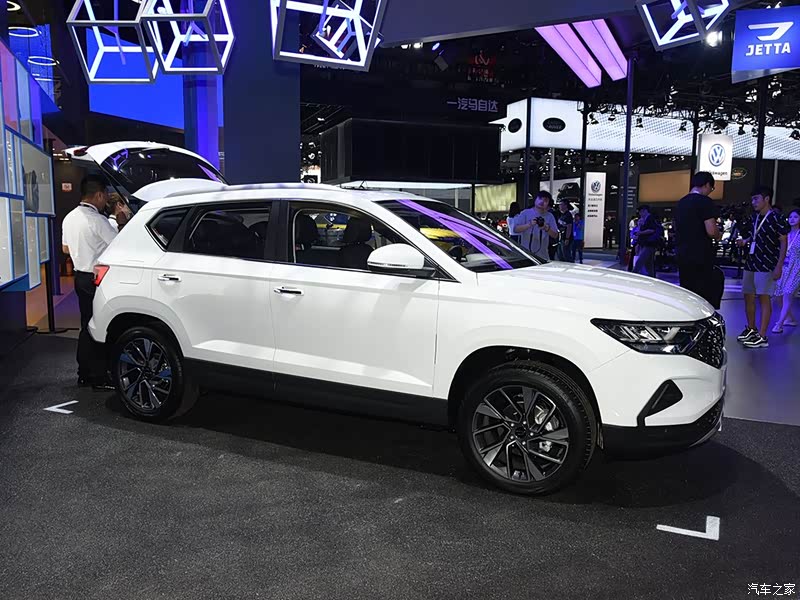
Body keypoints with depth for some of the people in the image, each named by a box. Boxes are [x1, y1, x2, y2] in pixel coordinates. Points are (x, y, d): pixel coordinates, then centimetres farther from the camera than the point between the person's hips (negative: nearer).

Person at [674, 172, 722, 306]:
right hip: (701, 257, -8)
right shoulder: (705, 202, -10)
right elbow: (711, 230, -17)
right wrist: (718, 236, 3)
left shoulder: (681, 203, 14)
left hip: (682, 256, 8)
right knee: (706, 295, -5)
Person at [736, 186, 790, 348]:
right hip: (751, 263, 8)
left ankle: (762, 337, -7)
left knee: (764, 298, -8)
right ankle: (751, 329, 29)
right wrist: (744, 241, 6)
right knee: (748, 297, 13)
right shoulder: (755, 218, 13)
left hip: (767, 265, -8)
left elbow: (783, 243, -9)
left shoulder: (776, 218, -8)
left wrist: (779, 266, -15)